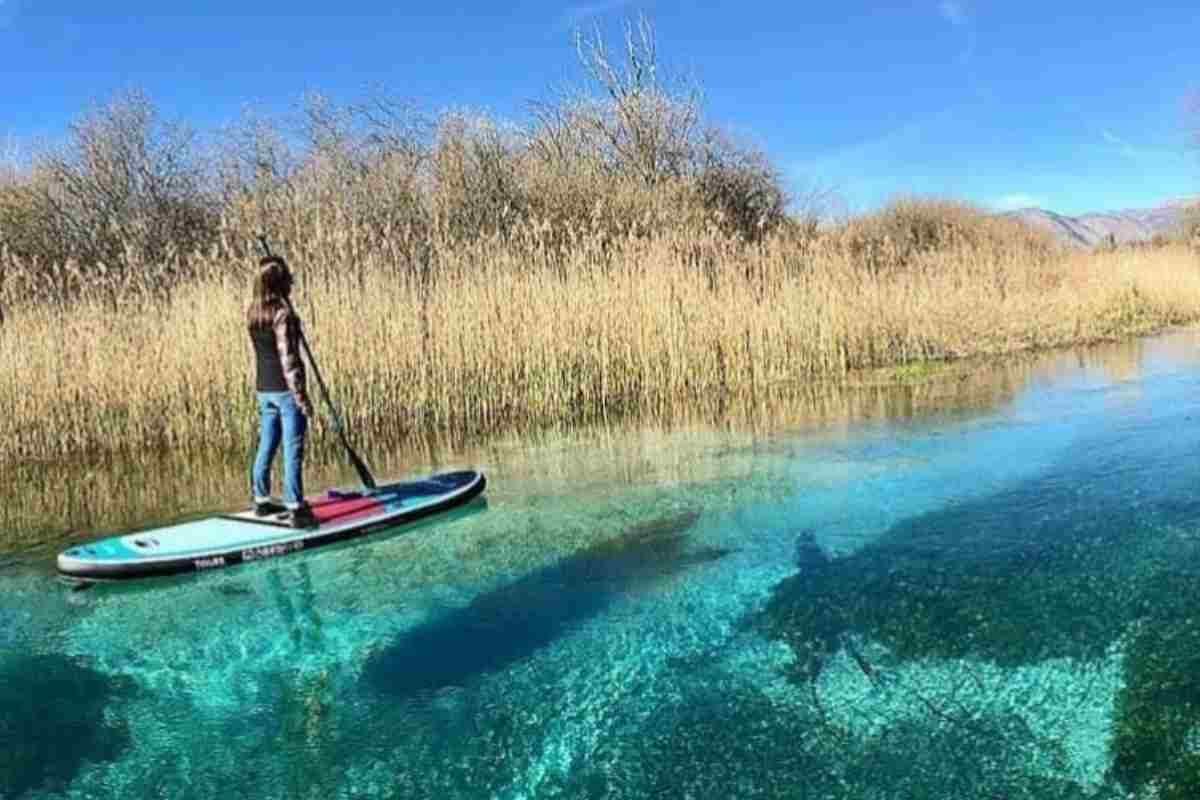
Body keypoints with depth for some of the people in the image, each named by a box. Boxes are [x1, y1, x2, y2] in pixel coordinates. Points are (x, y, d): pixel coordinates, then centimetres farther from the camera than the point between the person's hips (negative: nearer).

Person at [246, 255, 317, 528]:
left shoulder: (252, 311, 5)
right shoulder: (283, 313, -17)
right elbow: (288, 359, -20)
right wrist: (301, 396, -17)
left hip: (263, 388, 8)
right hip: (285, 389, -8)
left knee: (266, 445, 16)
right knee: (292, 450, -4)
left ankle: (261, 501, 27)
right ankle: (295, 509, -4)